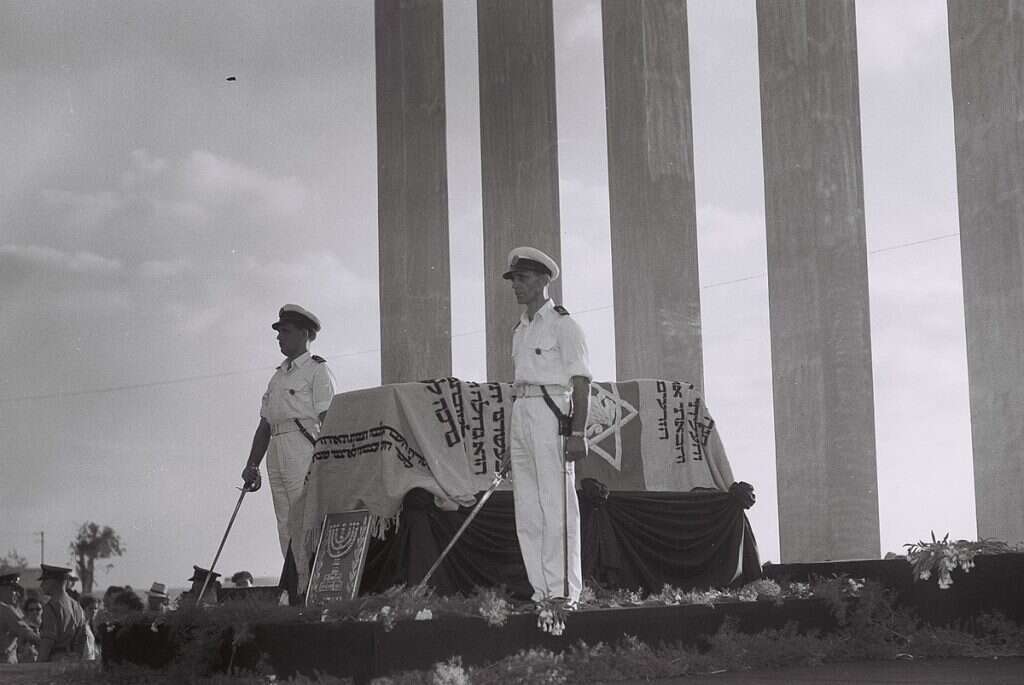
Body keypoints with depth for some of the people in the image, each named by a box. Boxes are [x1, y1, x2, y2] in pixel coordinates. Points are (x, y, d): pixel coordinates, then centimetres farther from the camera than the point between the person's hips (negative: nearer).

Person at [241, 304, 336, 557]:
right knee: (285, 526, 3)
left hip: (304, 448, -8)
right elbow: (265, 424, 23)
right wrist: (252, 465, 14)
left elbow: (326, 420, -8)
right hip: (276, 451, 8)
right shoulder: (278, 376, 25)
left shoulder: (317, 370, 3)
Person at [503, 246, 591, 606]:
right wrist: (511, 440, 18)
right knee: (527, 511, 7)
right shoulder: (520, 329, 20)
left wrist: (578, 433, -17)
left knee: (556, 507, -11)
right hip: (520, 414, 9)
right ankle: (541, 590, 11)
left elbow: (581, 382, -9)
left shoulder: (562, 324, -4)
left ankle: (563, 591, -10)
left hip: (551, 412, -8)